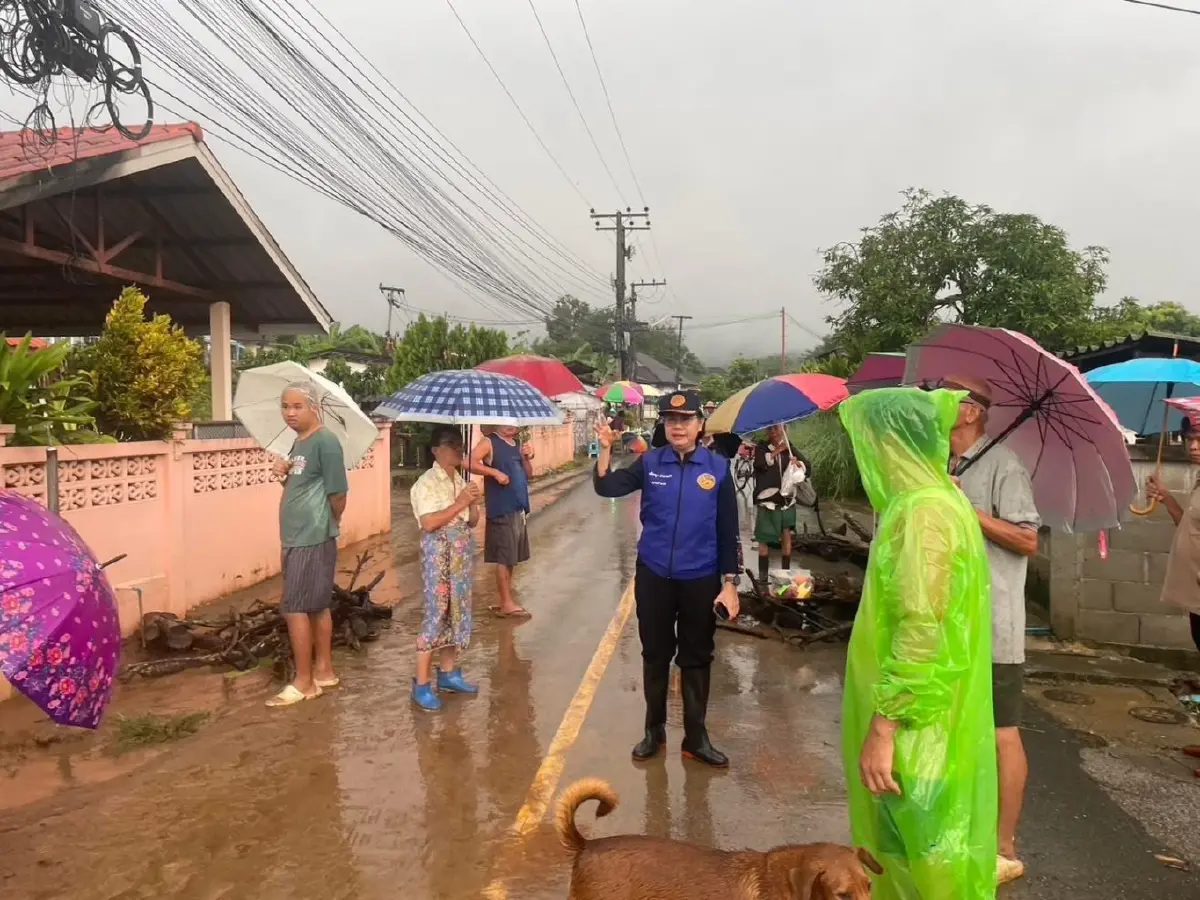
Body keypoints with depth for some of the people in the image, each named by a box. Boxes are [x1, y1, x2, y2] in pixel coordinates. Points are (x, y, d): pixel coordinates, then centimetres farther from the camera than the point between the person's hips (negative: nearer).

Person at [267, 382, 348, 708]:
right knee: (317, 606, 15)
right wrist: (284, 472, 0)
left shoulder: (325, 442, -17)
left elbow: (337, 494, -17)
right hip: (297, 537, 9)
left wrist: (327, 523, -1)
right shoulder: (298, 443, 12)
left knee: (294, 608, -4)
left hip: (313, 539, -9)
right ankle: (324, 670, 25)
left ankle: (303, 682, 6)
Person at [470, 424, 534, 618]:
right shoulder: (489, 442, -6)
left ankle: (506, 601, 21)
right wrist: (495, 472, -24)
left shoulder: (517, 445, 15)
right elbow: (471, 463, -20)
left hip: (518, 509, 8)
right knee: (504, 558, -3)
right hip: (501, 510, -8)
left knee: (511, 558, 13)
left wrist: (528, 458, -1)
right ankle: (507, 603, 4)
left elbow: (528, 475, 16)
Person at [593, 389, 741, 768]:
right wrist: (605, 450, -25)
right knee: (655, 655, 13)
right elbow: (607, 487, -10)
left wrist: (729, 583, -4)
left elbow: (728, 530, -2)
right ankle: (654, 731, 29)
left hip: (700, 579, 0)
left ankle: (696, 737, 26)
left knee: (696, 659, 11)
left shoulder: (717, 467, -4)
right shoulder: (649, 463, -2)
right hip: (653, 577, 1)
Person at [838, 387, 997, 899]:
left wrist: (883, 728, -23)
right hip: (917, 713, 10)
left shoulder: (924, 511, -22)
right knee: (907, 847, 21)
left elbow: (921, 631, -27)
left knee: (920, 854, 4)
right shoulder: (928, 497, 10)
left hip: (916, 726, -10)